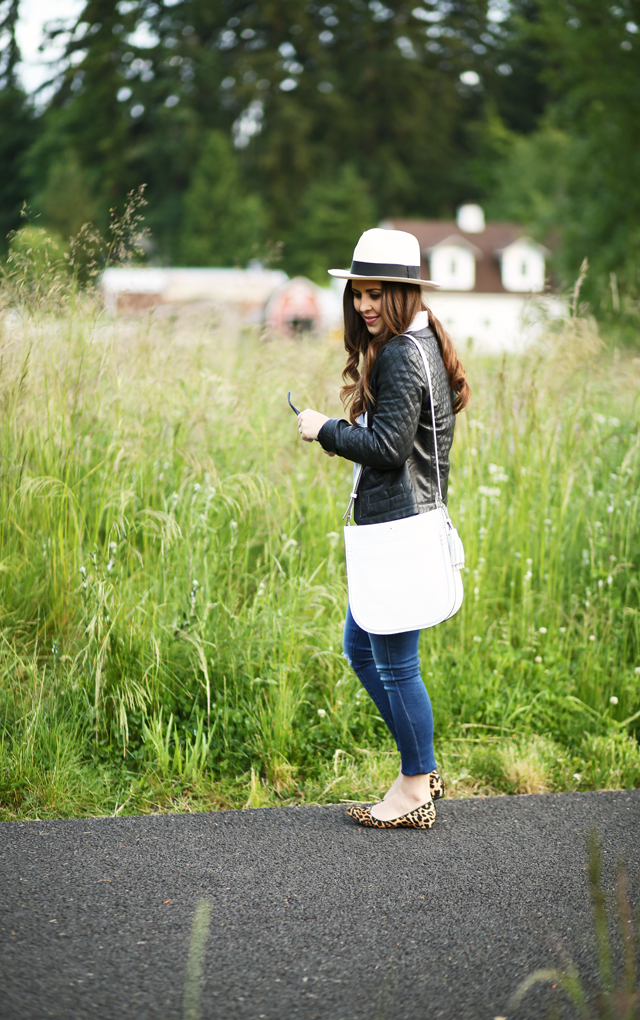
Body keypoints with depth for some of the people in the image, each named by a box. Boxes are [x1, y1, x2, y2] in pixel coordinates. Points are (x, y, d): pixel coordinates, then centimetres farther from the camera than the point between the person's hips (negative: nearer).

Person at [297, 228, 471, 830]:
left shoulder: (400, 355, -17)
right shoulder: (420, 344, 15)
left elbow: (387, 447, -21)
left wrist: (326, 431, -9)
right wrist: (344, 434, 11)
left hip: (399, 526, -11)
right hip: (398, 522, 11)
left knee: (394, 663, 0)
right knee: (359, 649, 18)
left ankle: (415, 791, 13)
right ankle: (423, 769, 26)